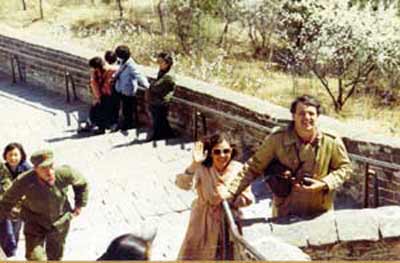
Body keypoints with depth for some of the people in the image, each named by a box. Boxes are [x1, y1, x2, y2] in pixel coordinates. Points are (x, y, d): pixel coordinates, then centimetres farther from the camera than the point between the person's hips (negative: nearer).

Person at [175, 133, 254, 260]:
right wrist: (194, 164, -47)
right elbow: (184, 184, -36)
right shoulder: (202, 168, -19)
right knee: (195, 256, 11)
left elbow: (248, 198, -6)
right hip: (204, 222, -2)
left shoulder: (239, 169, -11)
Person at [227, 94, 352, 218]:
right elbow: (253, 167, -9)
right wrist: (230, 192, -16)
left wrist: (324, 183, -15)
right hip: (285, 213, -1)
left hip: (321, 214, 1)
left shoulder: (332, 142, -12)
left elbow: (345, 168, 2)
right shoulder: (277, 139, -16)